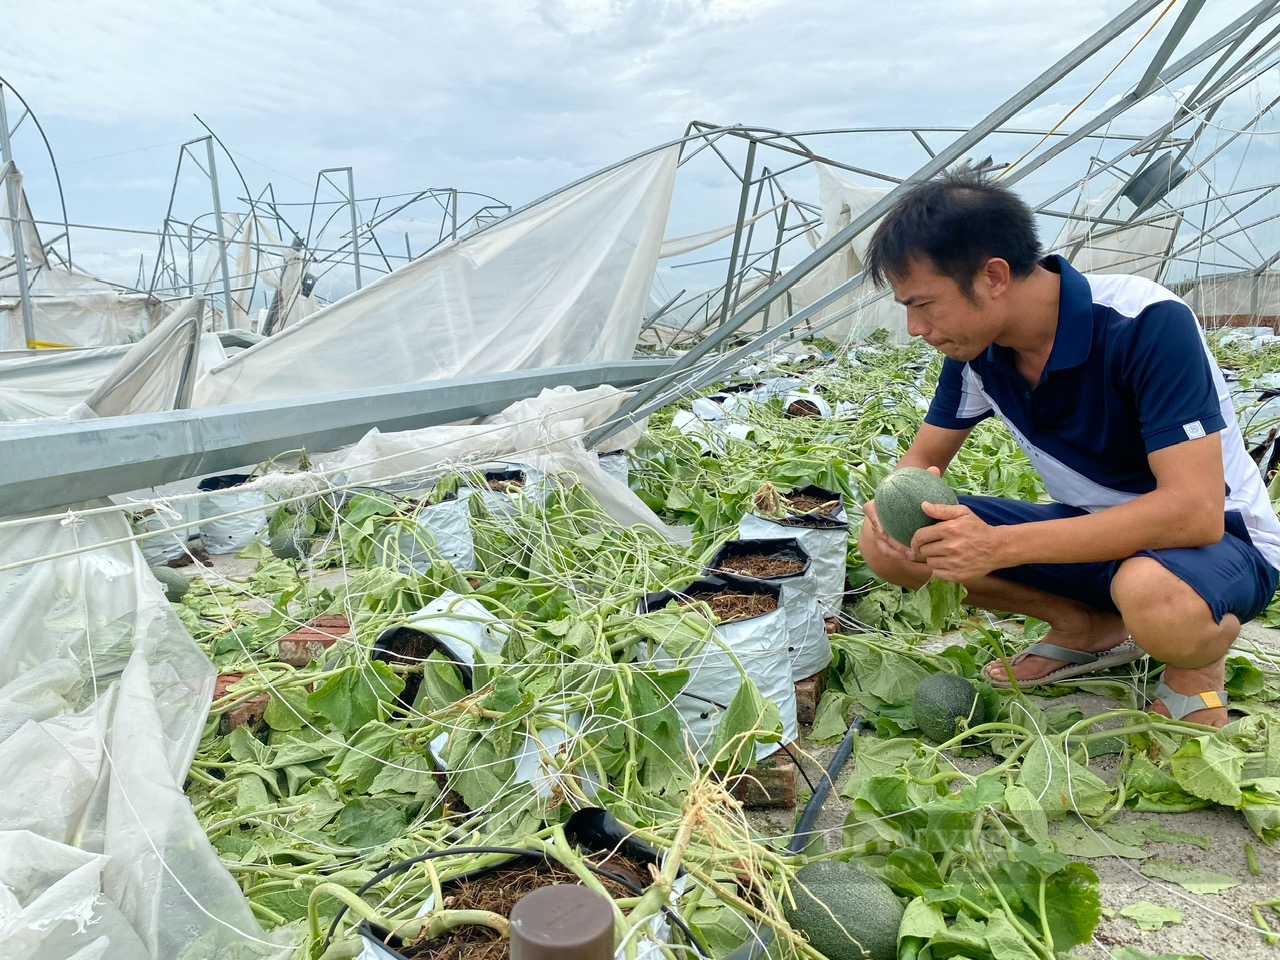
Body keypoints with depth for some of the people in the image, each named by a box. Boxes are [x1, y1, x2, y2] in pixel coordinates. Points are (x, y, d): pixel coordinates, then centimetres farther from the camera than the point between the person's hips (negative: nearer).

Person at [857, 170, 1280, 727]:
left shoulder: (1147, 325, -28)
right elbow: (921, 457, 3)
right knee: (885, 543, -11)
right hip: (1093, 532, 6)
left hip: (1217, 536, -6)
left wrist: (998, 546, -39)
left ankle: (1198, 664, -4)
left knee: (1154, 598, -44)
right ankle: (1090, 628, 6)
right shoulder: (974, 348, -8)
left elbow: (1194, 511, -34)